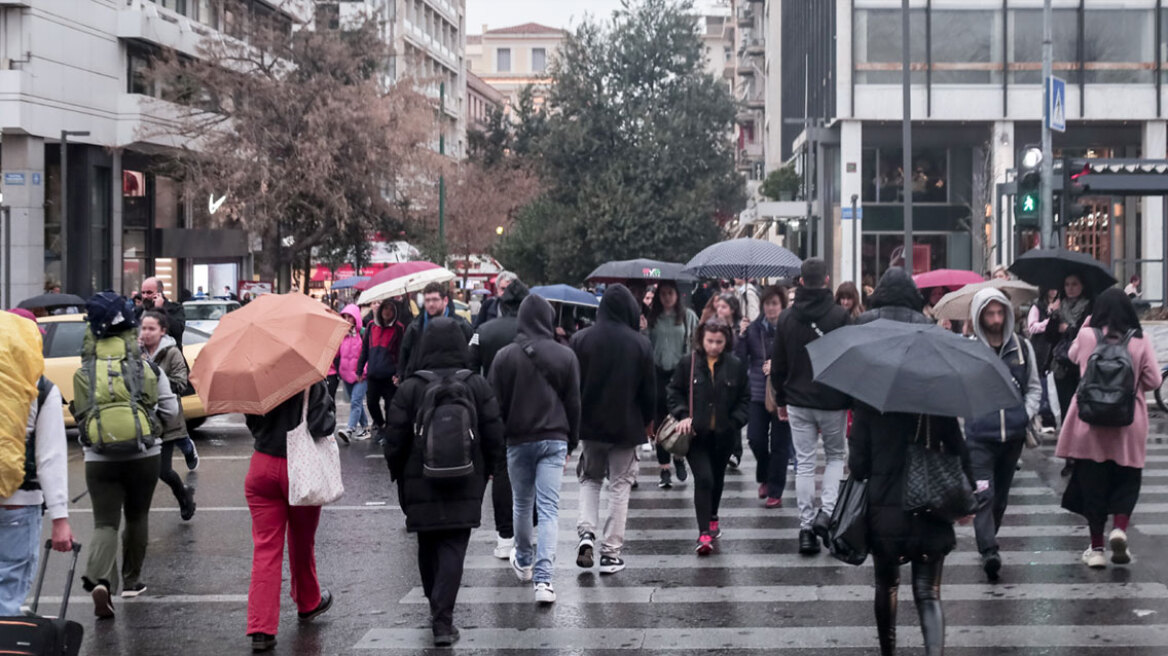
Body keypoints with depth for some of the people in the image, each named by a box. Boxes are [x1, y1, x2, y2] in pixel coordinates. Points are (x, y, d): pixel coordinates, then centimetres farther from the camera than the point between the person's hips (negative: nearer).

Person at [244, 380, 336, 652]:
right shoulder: (313, 384, -15)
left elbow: (252, 422, 6)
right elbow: (322, 425, -21)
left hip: (262, 467, 2)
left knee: (265, 547, 2)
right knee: (302, 543, 19)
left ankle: (260, 630, -6)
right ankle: (308, 603, 42)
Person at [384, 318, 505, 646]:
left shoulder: (409, 389, -8)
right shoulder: (477, 386, -3)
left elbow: (395, 441, -4)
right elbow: (494, 437, 1)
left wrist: (400, 478, 12)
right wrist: (484, 474, 15)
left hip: (421, 484, 0)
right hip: (466, 485, 0)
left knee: (428, 548, 16)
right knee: (453, 548, -1)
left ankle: (438, 610, 29)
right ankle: (443, 621, -11)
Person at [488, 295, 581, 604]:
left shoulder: (506, 357, -5)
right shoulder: (566, 356, -3)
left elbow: (495, 405, -1)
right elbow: (574, 404, 3)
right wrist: (571, 444, 14)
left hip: (518, 440, 0)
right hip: (554, 440, 0)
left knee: (521, 504, 18)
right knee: (549, 509, -3)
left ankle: (523, 561, 39)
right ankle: (543, 578, -13)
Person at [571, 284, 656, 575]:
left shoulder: (581, 339, -7)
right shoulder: (640, 343, -10)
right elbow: (649, 389, -3)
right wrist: (647, 421, 13)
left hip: (590, 424, 1)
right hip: (626, 427, -1)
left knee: (590, 479, 20)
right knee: (620, 486, 8)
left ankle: (586, 532, -1)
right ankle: (611, 552, 7)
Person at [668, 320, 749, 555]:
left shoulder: (736, 366, 0)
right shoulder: (689, 364, -3)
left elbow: (744, 399, 7)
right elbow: (675, 392, 4)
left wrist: (735, 422, -6)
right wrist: (683, 415, -11)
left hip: (724, 435, 3)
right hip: (696, 434, -3)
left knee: (717, 478, 19)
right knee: (703, 479, -14)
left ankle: (712, 518, 42)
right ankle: (704, 533, -15)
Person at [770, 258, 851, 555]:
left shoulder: (786, 319, 1)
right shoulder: (840, 316, -10)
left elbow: (778, 365, 7)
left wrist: (780, 399, 18)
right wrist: (853, 400, 0)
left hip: (798, 402, 2)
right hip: (832, 401, -2)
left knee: (804, 463, 8)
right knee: (836, 455, 16)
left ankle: (806, 527, 6)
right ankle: (827, 513, -2)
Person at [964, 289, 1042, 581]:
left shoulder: (1022, 346, 6)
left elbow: (1034, 387, 16)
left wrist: (1027, 414, 1)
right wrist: (972, 411, -8)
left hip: (1013, 434, 4)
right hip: (980, 435, -4)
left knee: (1001, 494, 15)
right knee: (984, 494, -14)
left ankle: (988, 541, 33)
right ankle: (989, 551, -21)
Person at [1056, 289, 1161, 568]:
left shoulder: (1086, 336, -4)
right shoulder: (1140, 340, -5)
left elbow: (1073, 356, 17)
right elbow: (1154, 380, -3)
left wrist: (1086, 324, 20)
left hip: (1090, 422, 0)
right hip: (1128, 424, 0)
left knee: (1092, 483, 8)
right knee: (1126, 481, 13)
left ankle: (1096, 548, 11)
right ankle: (1120, 527, -11)